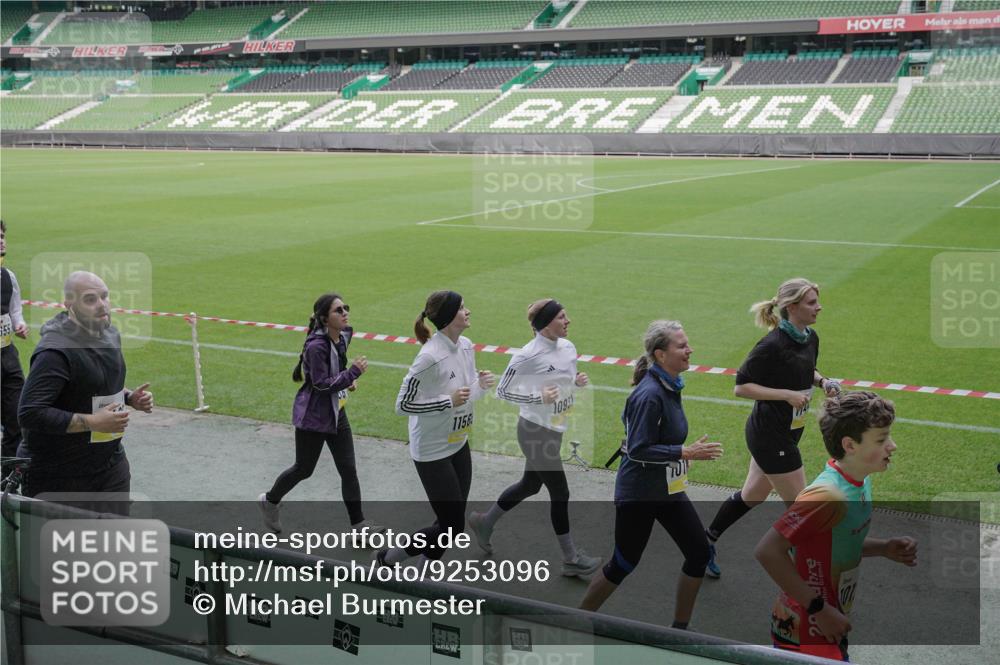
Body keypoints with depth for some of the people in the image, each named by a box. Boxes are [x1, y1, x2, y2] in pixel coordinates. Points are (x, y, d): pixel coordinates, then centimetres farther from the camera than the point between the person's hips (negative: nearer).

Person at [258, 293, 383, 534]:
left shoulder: (343, 336, -1)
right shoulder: (316, 346, -25)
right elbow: (322, 384, -25)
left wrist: (348, 379, 2)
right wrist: (353, 372, -29)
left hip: (336, 412, 7)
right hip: (313, 416, -7)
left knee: (348, 469, 5)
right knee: (304, 469, 9)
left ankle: (358, 522, 13)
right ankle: (270, 500, 35)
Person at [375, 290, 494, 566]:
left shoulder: (466, 346, 0)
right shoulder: (430, 357, -25)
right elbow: (402, 404, -21)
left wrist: (481, 384, -9)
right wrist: (448, 402, -26)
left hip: (459, 444, 8)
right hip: (432, 451, -8)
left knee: (454, 522, 15)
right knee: (452, 526, -2)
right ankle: (389, 557, 17)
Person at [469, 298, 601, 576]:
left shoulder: (568, 347, 1)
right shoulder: (528, 356, -22)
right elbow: (502, 391, -14)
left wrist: (578, 381, -6)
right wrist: (538, 398, -25)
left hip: (554, 430, 8)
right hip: (536, 431, -8)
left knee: (530, 485, 21)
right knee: (560, 493, 0)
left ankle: (484, 522, 42)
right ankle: (571, 559, 15)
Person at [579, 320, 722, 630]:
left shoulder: (669, 386, 3)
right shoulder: (649, 394, -25)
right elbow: (638, 450, -26)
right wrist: (686, 452, -26)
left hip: (668, 489, 9)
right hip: (638, 494, -9)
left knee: (699, 552, 6)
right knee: (623, 564, 5)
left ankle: (680, 628, 22)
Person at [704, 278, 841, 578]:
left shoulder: (811, 338, 2)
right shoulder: (772, 345, -24)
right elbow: (741, 386, -20)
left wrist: (822, 381, 0)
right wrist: (787, 394, -25)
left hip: (785, 432, 9)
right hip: (770, 435, -9)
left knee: (751, 496, 21)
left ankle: (704, 543, 37)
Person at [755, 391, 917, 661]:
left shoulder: (861, 481, 2)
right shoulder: (829, 495, -26)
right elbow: (768, 551, -30)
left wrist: (885, 548, -2)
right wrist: (819, 608, -26)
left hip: (829, 626, 9)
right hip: (807, 635, -9)